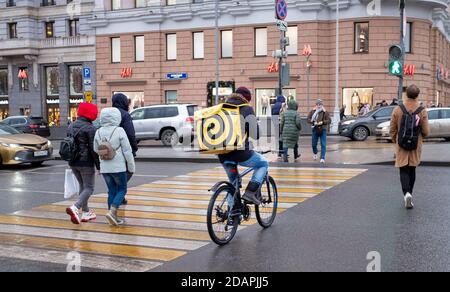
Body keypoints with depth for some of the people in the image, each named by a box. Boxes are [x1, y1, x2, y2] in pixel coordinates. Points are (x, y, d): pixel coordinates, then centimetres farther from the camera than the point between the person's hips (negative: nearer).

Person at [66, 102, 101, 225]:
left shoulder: (71, 126, 9)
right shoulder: (90, 128, -14)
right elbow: (93, 149, -15)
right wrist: (98, 166, -9)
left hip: (73, 162, 8)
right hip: (86, 163, -8)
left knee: (82, 186, 18)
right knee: (89, 188, 1)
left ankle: (86, 212, 21)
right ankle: (75, 208, -19)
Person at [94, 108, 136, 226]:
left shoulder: (98, 132, 2)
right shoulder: (119, 131, -13)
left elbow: (96, 149, 12)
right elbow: (127, 151, -10)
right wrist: (132, 167, -2)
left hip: (104, 167, 5)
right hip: (118, 167, -5)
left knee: (112, 190, 14)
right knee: (122, 189, 8)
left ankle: (114, 217, 14)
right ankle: (112, 211, -10)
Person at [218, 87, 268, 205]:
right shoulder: (247, 109, 0)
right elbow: (255, 134, -3)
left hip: (222, 154, 5)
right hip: (240, 152, -5)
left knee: (233, 181, 24)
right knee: (263, 164, 20)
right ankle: (250, 191, 2)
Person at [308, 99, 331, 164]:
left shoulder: (325, 112, -2)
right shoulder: (312, 112, 3)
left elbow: (329, 120, -7)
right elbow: (308, 120, -1)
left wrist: (322, 122, -22)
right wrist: (313, 122, -18)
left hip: (323, 130, -2)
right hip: (315, 130, 2)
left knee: (323, 145, -8)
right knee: (314, 144, 10)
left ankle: (322, 158, -6)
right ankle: (315, 153, 42)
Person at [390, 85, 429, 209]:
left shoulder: (397, 110, -7)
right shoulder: (422, 111, -8)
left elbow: (392, 130, -1)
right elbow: (426, 132, -6)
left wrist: (396, 141, 16)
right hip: (416, 146, 1)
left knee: (403, 170, 1)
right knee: (412, 170, 16)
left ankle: (406, 192, -20)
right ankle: (409, 193, 24)